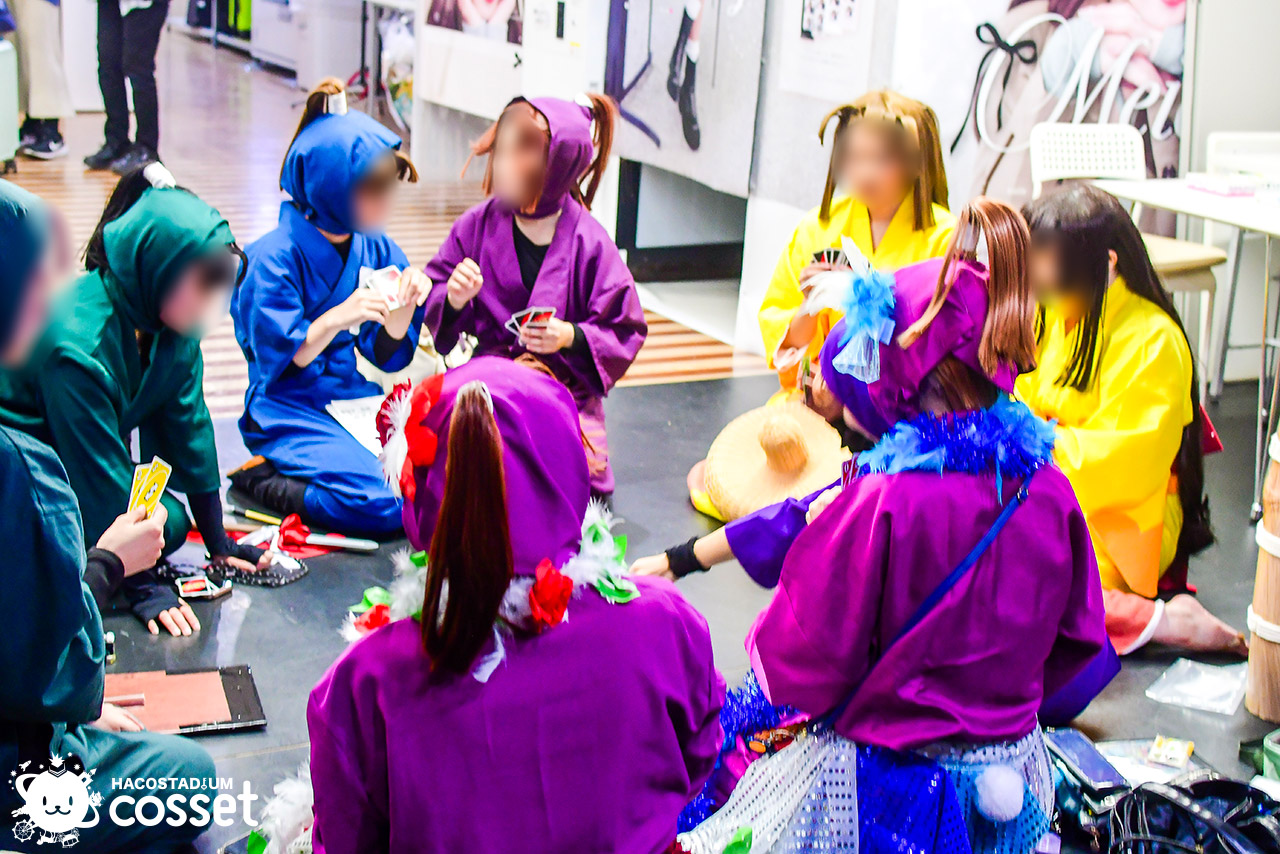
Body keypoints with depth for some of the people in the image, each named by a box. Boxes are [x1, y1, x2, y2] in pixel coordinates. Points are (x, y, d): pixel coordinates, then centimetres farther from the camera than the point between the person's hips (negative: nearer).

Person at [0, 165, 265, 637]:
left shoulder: (172, 321, -11)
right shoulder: (78, 344, -34)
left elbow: (188, 422, -4)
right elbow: (100, 472, -29)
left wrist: (218, 542, -1)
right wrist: (143, 587, -25)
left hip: (88, 463, 8)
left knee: (171, 522, -6)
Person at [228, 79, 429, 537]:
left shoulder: (375, 247, 6)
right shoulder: (274, 257, -14)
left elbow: (388, 355, 7)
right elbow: (279, 362, -17)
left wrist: (402, 308, -14)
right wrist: (338, 317, -32)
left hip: (354, 399, 7)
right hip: (291, 410, -7)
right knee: (382, 505, -26)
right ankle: (258, 479, -3)